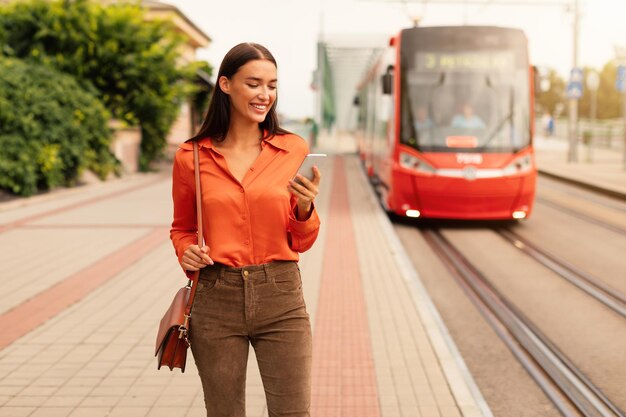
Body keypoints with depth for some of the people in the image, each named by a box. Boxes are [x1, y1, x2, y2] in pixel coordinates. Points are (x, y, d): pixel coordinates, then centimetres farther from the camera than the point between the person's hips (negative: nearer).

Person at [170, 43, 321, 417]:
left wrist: (305, 209, -14)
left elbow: (302, 243, 6)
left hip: (281, 300, 0)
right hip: (216, 301, 0)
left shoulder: (293, 149, 1)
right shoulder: (191, 157, 0)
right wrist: (187, 252, -6)